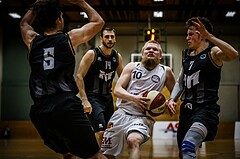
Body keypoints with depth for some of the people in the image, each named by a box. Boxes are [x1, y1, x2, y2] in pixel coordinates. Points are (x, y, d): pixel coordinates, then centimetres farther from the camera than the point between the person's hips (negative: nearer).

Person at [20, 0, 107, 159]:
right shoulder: (71, 38, 5)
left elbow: (24, 23, 39)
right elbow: (98, 21, 22)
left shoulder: (32, 40, 14)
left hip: (39, 110, 5)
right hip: (66, 106, -5)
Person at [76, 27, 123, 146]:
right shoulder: (92, 54, -12)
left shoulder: (118, 57, 4)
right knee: (100, 131, -20)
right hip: (92, 97, -6)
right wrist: (84, 100, -23)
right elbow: (79, 76, -15)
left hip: (108, 97, 7)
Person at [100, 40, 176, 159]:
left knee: (133, 140, -36)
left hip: (143, 116, -2)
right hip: (122, 112, 2)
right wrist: (134, 98, -19)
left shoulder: (165, 71, 6)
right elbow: (117, 90, -1)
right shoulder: (132, 67, 7)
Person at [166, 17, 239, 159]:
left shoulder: (213, 53, -6)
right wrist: (172, 99, 5)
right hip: (187, 110, 8)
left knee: (188, 147, -32)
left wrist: (209, 36, -30)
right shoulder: (187, 56, 15)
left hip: (206, 109, -8)